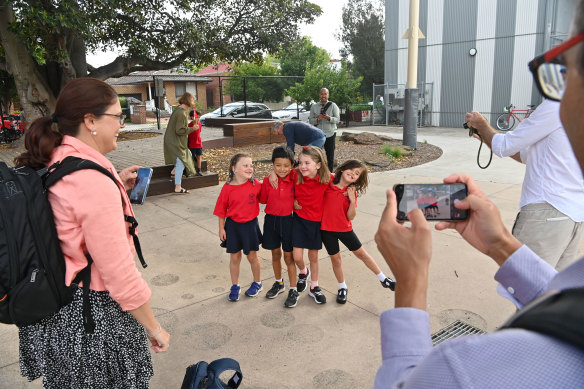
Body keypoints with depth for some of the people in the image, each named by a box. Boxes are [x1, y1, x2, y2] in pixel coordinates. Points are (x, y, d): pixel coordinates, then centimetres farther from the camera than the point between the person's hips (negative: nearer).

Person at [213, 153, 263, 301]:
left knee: (252, 256, 12)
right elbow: (221, 210, -3)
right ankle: (235, 286, 31)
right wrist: (221, 228, -1)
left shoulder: (256, 184, -9)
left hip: (250, 224, 0)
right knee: (234, 257, 12)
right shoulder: (227, 188, -11)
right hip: (233, 225, 0)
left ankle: (257, 283, 35)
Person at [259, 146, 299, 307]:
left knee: (289, 256, 5)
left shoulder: (295, 178, -10)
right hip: (271, 220, 2)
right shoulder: (267, 181, -7)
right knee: (275, 254, 17)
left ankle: (293, 291, 18)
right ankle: (279, 283, 37)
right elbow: (263, 200, 2)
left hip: (288, 220, -2)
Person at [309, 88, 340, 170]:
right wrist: (317, 119, -19)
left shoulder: (333, 106, 2)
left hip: (330, 134, -1)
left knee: (330, 155, 4)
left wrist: (329, 118, -28)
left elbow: (337, 119, -8)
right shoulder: (314, 106, 7)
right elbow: (310, 120, 3)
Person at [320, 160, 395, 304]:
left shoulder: (352, 192, -5)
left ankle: (383, 279, 26)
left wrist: (352, 200, -22)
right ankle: (342, 288, 31)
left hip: (345, 228, 1)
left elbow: (350, 216, -9)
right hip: (326, 228, -1)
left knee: (361, 253, 10)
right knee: (335, 258, 10)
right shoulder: (328, 183, -10)